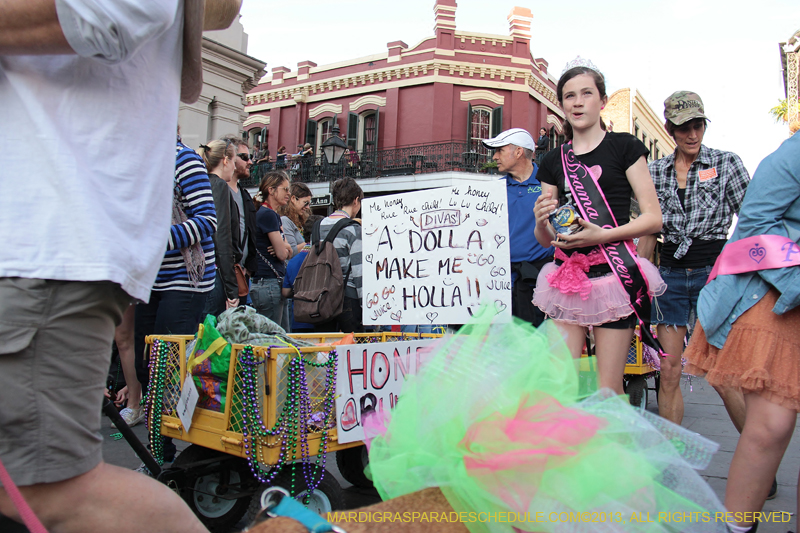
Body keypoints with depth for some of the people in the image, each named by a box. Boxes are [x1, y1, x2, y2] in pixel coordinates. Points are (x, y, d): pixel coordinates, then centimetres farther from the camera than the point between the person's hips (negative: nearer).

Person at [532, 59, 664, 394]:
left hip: (613, 274, -3)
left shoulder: (624, 147, 3)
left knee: (609, 392, -3)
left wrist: (601, 235, -17)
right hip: (567, 275, 4)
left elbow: (653, 219, -3)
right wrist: (542, 220, -6)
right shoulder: (553, 161, 13)